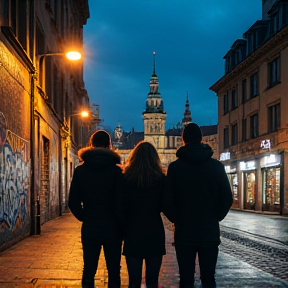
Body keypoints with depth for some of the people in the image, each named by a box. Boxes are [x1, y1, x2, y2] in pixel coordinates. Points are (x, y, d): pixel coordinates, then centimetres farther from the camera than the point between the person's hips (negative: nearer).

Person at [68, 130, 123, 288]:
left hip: (89, 229, 2)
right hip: (112, 229, -2)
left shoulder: (80, 170, -1)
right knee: (113, 274, 8)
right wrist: (120, 223, 6)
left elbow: (73, 203, -1)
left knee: (88, 272, 9)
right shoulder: (117, 170, -8)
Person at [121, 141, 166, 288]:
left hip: (132, 233, 0)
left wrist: (122, 231, 11)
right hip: (154, 233, 0)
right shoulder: (160, 178, -5)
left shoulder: (126, 178, -4)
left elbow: (121, 207, -1)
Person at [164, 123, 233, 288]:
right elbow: (227, 199, 0)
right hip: (210, 232, 1)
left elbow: (168, 201, -8)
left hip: (184, 233, -1)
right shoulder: (217, 166, -1)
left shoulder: (175, 167, -5)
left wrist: (177, 220, 8)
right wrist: (215, 218, 12)